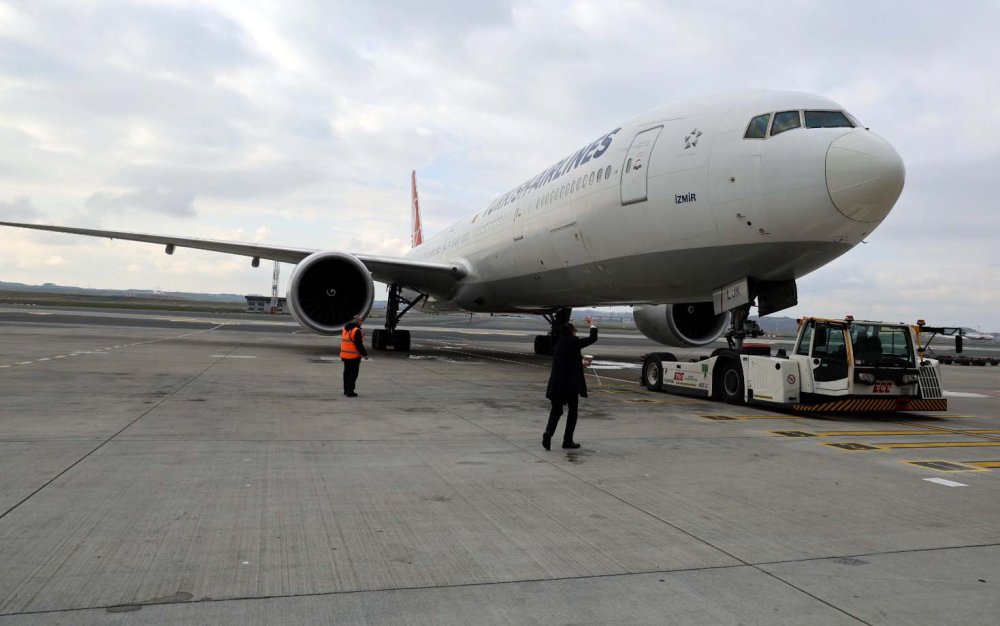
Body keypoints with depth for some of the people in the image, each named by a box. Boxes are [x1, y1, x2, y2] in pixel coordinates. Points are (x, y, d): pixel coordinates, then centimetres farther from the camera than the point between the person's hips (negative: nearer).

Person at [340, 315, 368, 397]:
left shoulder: (345, 329, 9)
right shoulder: (357, 331, -18)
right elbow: (359, 345, -19)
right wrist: (365, 354, -10)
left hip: (345, 355, 8)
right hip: (354, 356, -8)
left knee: (347, 372, 17)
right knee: (353, 373, -1)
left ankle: (346, 390, 25)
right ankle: (350, 391, -1)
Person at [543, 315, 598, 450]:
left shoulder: (558, 344, 9)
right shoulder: (574, 343, -11)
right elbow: (593, 338, -2)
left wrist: (581, 362, 39)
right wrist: (592, 325, 15)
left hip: (556, 384, 6)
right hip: (571, 384, -5)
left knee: (556, 410, 15)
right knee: (572, 411, 10)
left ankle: (548, 433, -7)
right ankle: (568, 440, 13)